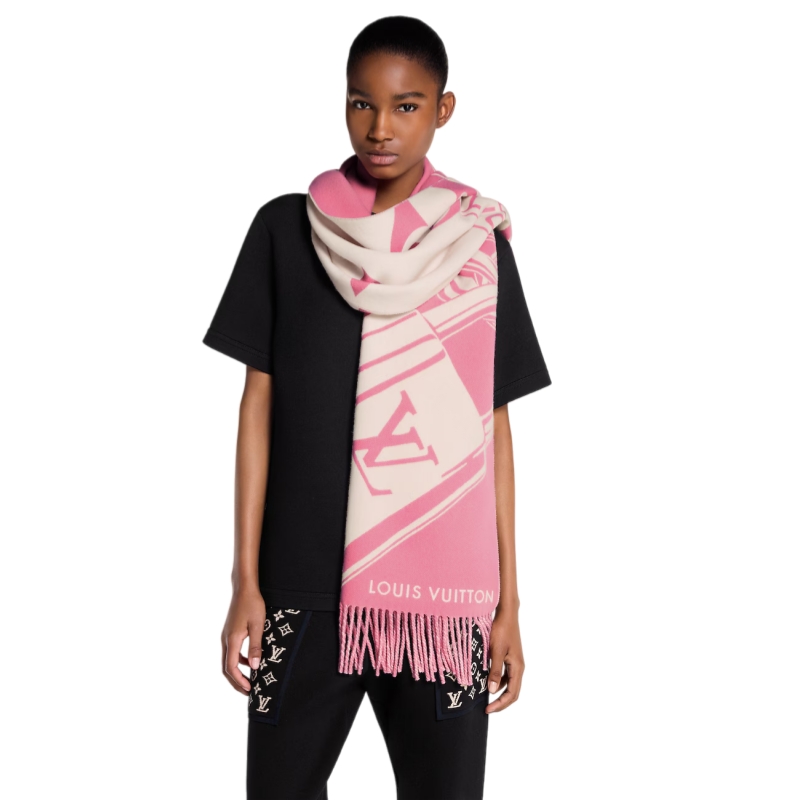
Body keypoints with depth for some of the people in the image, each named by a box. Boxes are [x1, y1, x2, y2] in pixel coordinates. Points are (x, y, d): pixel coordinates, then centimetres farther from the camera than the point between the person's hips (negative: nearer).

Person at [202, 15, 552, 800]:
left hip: (445, 586, 0)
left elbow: (492, 425, 5)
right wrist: (245, 579, 0)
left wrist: (509, 600, 3)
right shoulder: (286, 229, 3)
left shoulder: (479, 245, 4)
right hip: (305, 582, 0)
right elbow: (259, 401, 4)